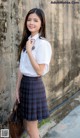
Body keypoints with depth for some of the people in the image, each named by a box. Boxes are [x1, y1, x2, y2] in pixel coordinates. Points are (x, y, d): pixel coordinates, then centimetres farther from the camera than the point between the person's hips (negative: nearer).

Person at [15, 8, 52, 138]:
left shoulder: (43, 43, -16)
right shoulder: (26, 41, 7)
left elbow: (40, 71, -19)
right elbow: (21, 67, 7)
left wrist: (29, 51, -18)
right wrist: (17, 87, 8)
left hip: (34, 85, -7)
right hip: (24, 83, 7)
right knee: (26, 124, 19)